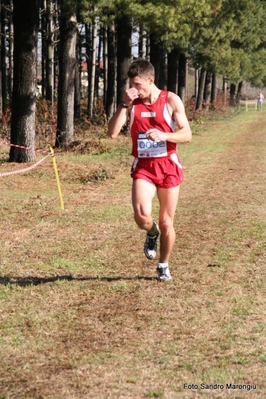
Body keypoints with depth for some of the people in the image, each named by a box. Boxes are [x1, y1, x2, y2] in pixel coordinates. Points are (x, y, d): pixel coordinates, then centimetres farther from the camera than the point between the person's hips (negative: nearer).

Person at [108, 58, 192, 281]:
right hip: (142, 166, 1)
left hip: (168, 165, -1)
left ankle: (163, 265, 29)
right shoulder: (131, 103, 1)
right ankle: (152, 233, 16)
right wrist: (124, 104, -16)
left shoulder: (171, 100, -5)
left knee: (166, 222, 6)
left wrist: (164, 135, -25)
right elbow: (112, 133, -9)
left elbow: (187, 135, -7)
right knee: (142, 216, -21)